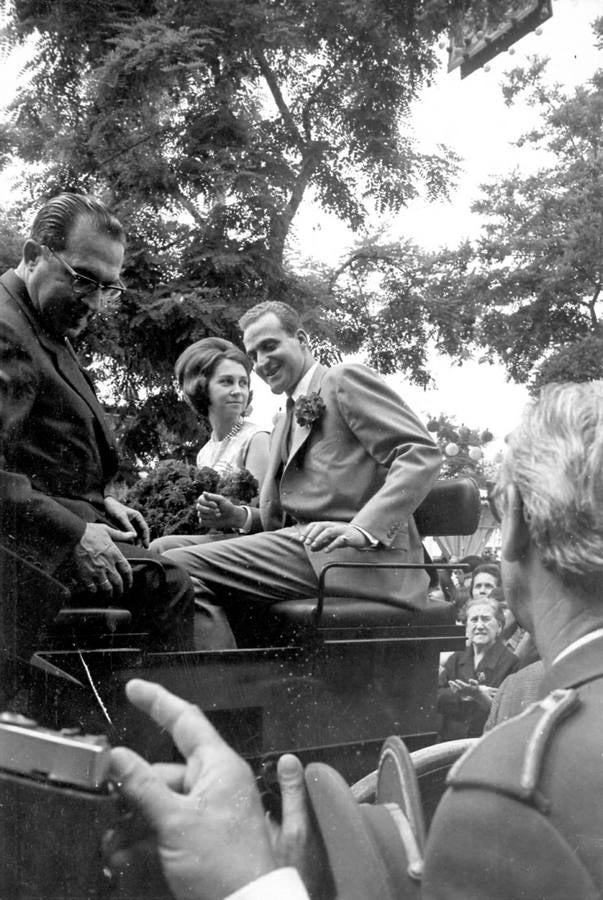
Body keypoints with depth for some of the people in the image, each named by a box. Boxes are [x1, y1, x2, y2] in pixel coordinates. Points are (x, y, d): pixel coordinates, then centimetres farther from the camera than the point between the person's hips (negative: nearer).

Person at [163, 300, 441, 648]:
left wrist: (362, 528, -23)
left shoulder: (344, 379, 4)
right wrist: (241, 518, 8)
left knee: (180, 568, -23)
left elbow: (421, 454, -9)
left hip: (358, 556, -8)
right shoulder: (283, 427, 30)